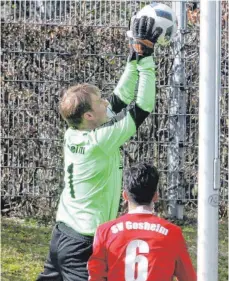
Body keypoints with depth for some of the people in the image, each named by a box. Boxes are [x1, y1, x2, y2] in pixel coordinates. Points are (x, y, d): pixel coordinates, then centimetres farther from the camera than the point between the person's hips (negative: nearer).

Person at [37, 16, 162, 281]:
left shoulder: (73, 135, 2)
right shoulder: (101, 141, -19)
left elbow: (119, 100, 10)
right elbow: (143, 107, -15)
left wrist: (134, 60, 7)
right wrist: (145, 59, -12)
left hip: (61, 235, 9)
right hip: (83, 245, -9)